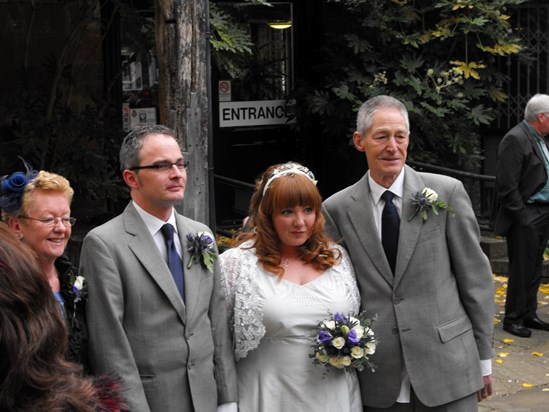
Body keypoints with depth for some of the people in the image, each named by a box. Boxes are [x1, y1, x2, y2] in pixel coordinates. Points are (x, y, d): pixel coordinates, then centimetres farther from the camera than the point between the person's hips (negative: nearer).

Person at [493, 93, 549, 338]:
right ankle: (513, 319, 8)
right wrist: (522, 217, -18)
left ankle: (529, 314, 25)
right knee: (521, 270, -2)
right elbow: (507, 186, -18)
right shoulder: (515, 140, -15)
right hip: (525, 218, -9)